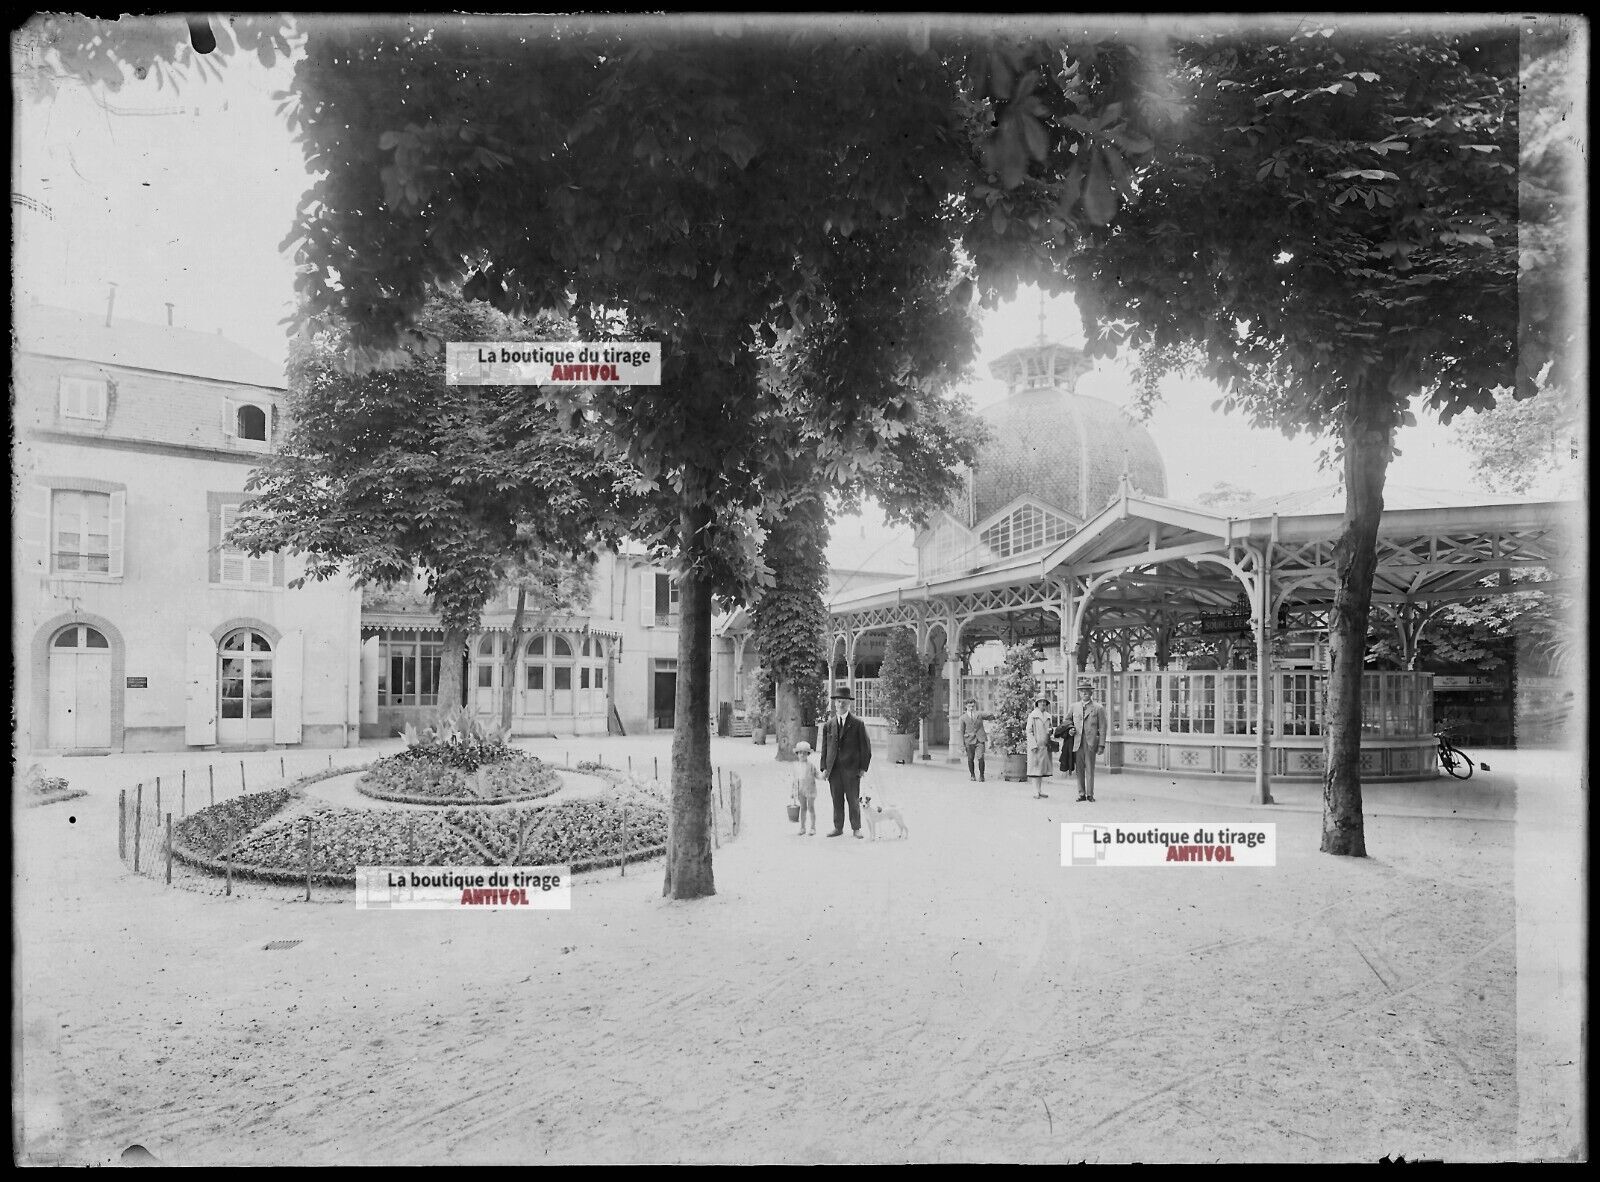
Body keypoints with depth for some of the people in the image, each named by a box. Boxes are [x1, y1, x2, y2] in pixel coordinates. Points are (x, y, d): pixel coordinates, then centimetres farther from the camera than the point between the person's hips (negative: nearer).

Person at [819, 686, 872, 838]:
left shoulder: (858, 724, 1)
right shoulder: (829, 725, 9)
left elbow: (866, 747, 2)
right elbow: (825, 747, 12)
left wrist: (863, 767, -5)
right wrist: (824, 767, 4)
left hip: (851, 769, -3)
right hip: (833, 769, 3)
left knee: (853, 801, 2)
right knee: (837, 801, 7)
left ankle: (856, 829, 13)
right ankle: (838, 828, 17)